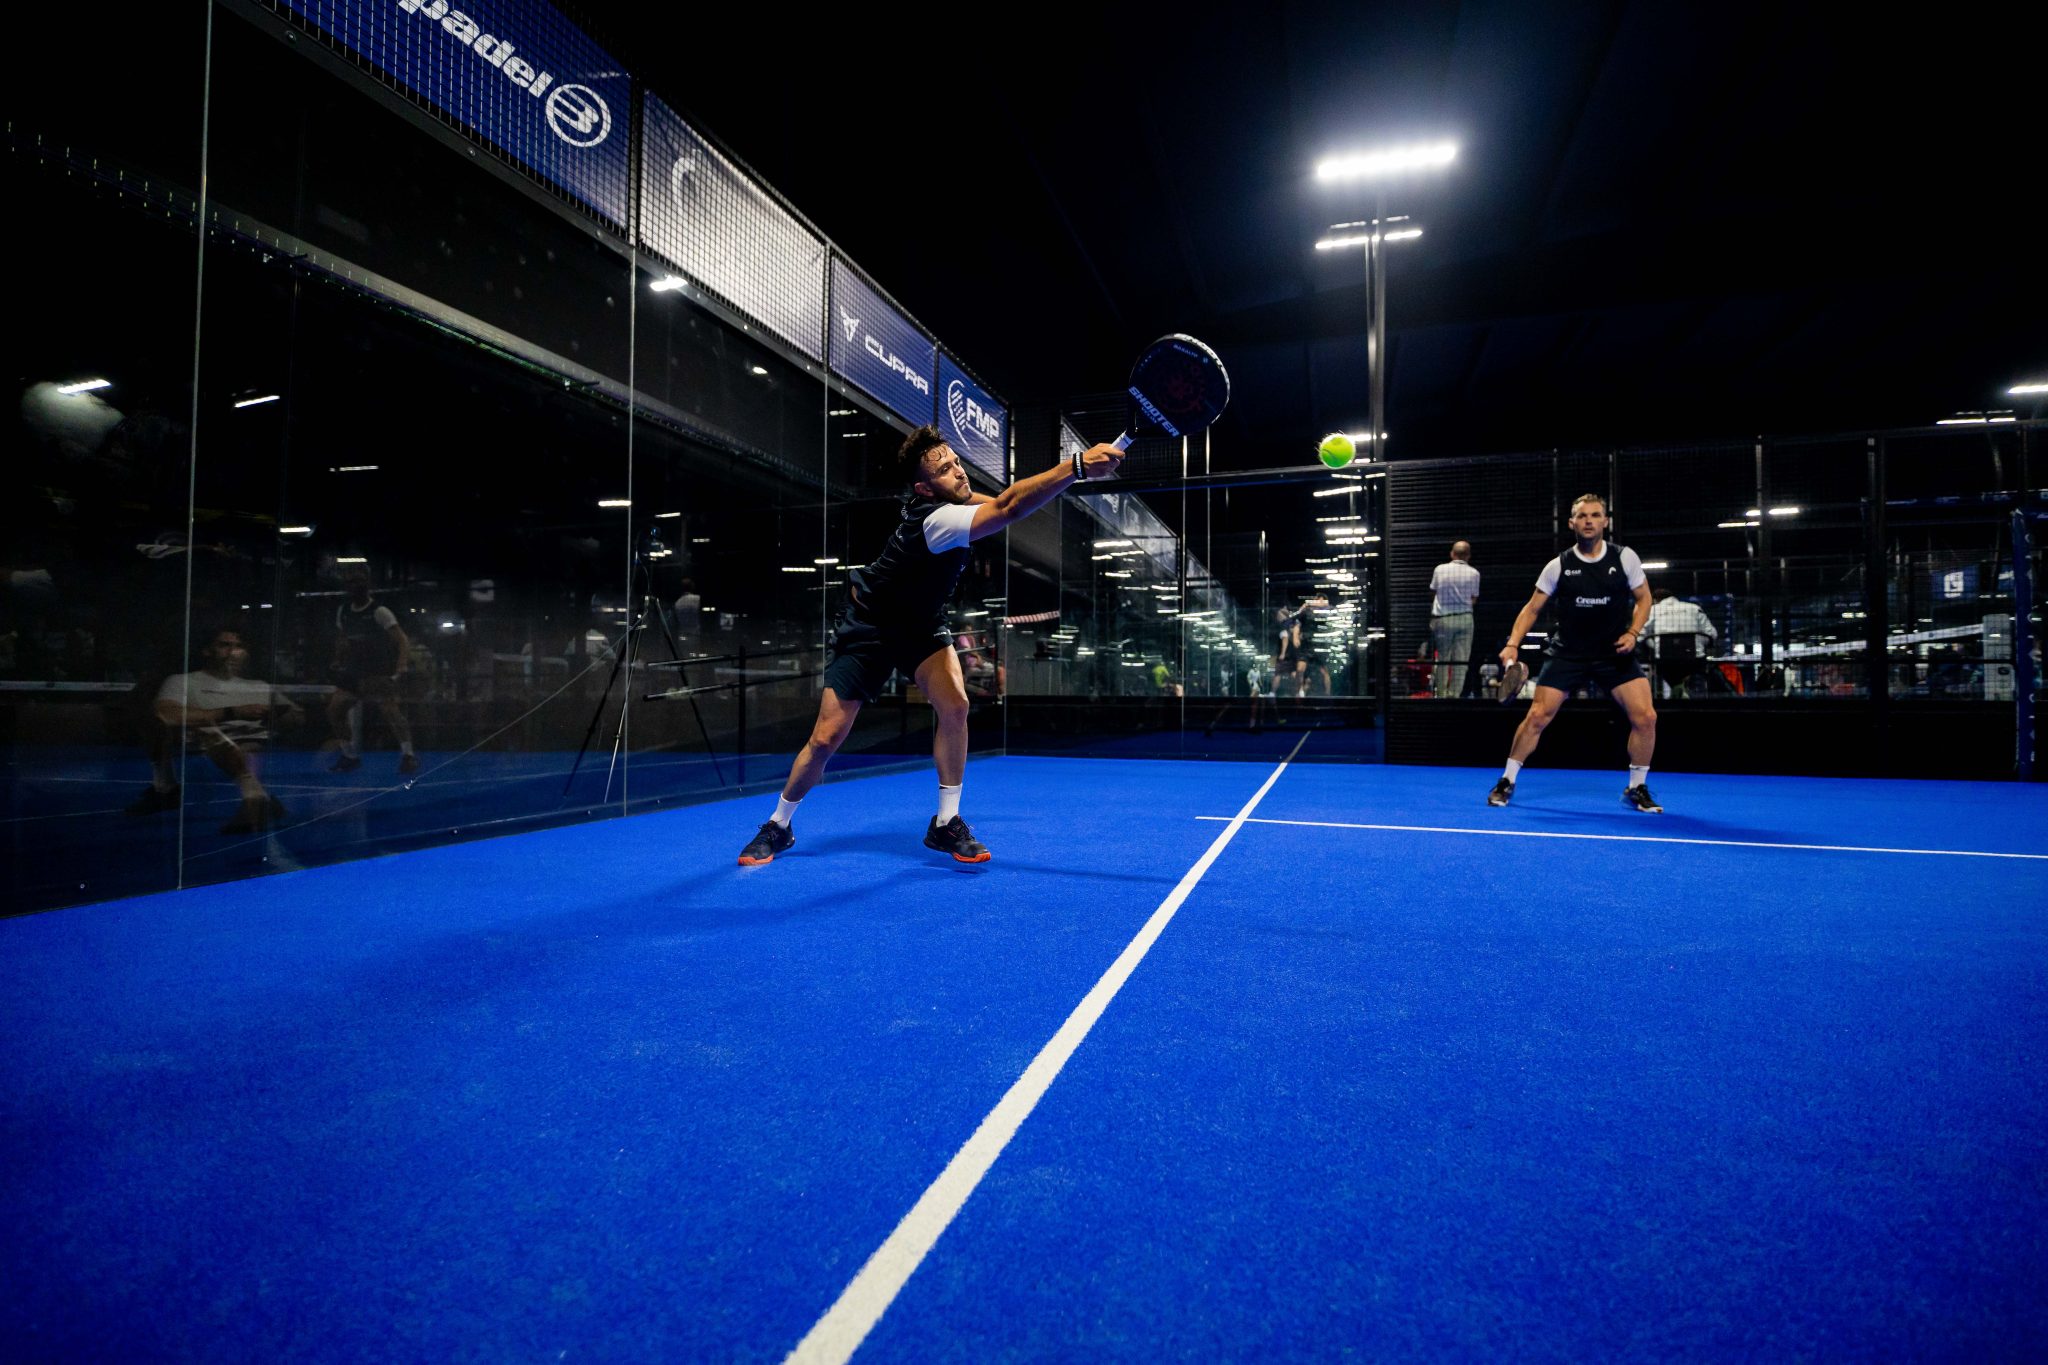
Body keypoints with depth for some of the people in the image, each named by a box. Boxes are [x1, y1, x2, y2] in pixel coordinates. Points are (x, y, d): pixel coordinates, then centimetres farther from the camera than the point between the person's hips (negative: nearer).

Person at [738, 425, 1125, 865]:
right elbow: (1009, 508, -51)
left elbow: (999, 501, 15)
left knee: (954, 706, -18)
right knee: (825, 740, -2)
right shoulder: (934, 520, -35)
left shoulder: (950, 498, -10)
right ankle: (778, 826, 22)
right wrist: (1077, 466, -60)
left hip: (921, 623, 7)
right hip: (867, 630, -6)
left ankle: (946, 823, -4)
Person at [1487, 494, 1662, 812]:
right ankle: (1506, 782, 11)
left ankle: (1636, 789, 10)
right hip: (1568, 654, -1)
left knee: (1645, 716, -12)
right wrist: (1512, 645, -9)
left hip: (1615, 654, 1)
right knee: (1537, 717, -6)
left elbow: (1643, 598, 8)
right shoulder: (1559, 565, -3)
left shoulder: (1625, 558, -3)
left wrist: (1632, 633, -8)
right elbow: (1532, 608, 3)